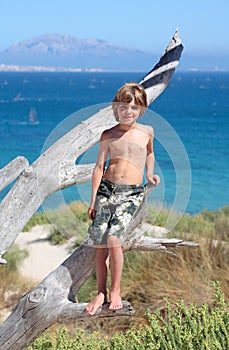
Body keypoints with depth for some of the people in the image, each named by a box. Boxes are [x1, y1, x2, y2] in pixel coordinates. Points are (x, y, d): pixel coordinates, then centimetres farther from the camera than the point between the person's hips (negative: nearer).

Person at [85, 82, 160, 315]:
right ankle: (101, 293, 11)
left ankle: (115, 291, -1)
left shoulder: (147, 132, 9)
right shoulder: (108, 135, 6)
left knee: (113, 239, -18)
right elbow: (99, 167, 6)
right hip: (107, 189, 1)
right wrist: (93, 200, 3)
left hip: (132, 193, -1)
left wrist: (150, 174, 18)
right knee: (100, 245, -4)